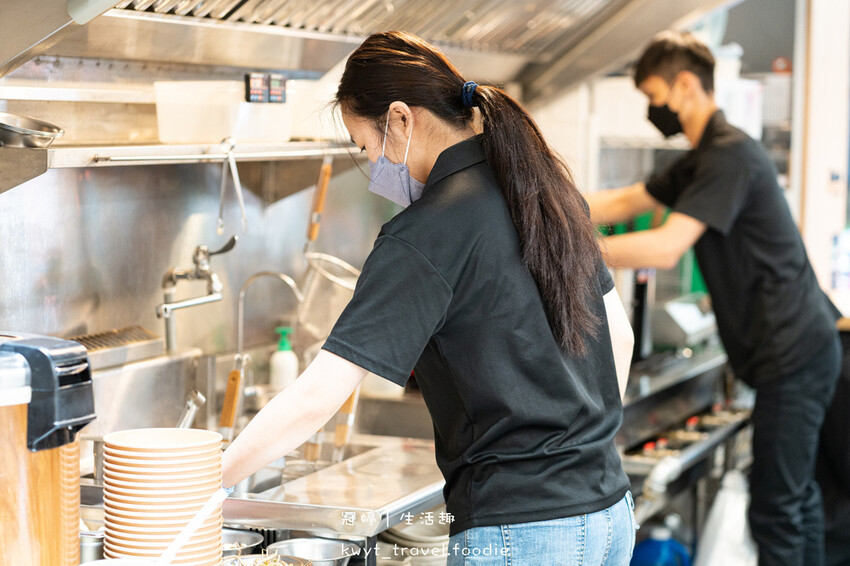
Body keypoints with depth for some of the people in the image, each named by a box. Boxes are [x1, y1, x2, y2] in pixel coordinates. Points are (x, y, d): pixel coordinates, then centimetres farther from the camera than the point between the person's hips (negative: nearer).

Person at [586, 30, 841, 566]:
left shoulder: (730, 154, -17)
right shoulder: (702, 159, 16)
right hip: (795, 350, 11)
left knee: (775, 507, -7)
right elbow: (623, 202, 20)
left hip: (793, 355, -11)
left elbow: (665, 248, -26)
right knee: (796, 493, 18)